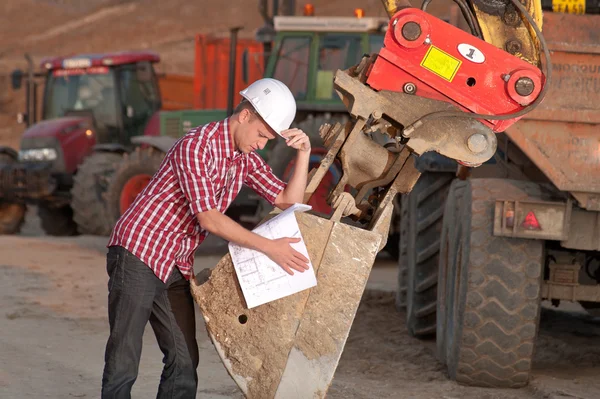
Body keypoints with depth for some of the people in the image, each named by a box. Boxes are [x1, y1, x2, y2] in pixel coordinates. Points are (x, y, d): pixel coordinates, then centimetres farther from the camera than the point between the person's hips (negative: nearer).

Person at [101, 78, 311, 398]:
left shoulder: (246, 159, 8)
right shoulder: (197, 146, -19)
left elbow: (289, 201, 9)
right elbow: (208, 219, -24)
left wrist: (304, 154, -5)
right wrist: (268, 247, -26)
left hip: (177, 266, 9)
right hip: (138, 252, -9)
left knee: (184, 360, 3)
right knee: (124, 359, -8)